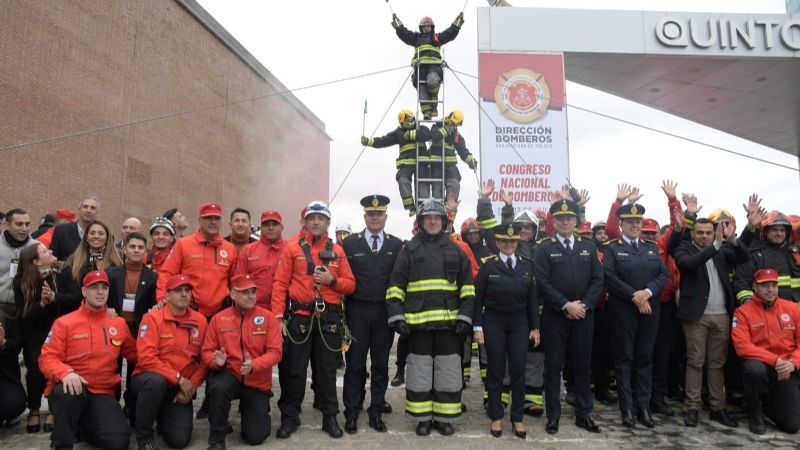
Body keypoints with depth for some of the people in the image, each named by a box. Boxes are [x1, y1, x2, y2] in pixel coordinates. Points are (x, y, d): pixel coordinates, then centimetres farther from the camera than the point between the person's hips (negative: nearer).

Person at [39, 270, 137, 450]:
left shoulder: (119, 323, 10)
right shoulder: (64, 323, 1)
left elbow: (135, 354, 21)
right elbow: (47, 358, -7)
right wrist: (66, 373, -27)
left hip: (102, 393, 2)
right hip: (72, 388, -2)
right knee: (69, 391, -41)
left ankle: (81, 427, 13)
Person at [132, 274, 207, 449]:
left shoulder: (200, 321, 2)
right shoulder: (153, 317, -10)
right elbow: (146, 358, -19)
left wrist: (192, 386, -9)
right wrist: (178, 378, -21)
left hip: (181, 389, 3)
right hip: (150, 379, -3)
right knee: (156, 381, -40)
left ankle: (163, 416, 26)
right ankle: (144, 436, -15)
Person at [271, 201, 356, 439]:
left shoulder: (337, 251, 8)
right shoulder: (293, 247, 1)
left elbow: (350, 285, 8)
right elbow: (280, 283, -3)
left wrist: (332, 280, -11)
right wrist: (278, 316, -9)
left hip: (329, 318, 2)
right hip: (299, 316, -1)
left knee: (327, 369, 9)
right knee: (293, 369, 6)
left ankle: (330, 417, 21)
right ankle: (289, 416, 19)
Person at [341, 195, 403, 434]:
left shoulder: (396, 245, 4)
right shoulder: (350, 243, 1)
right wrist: (340, 309, -4)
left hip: (385, 313, 1)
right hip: (357, 312, -1)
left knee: (381, 365, 10)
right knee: (355, 365, 5)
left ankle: (376, 412, 22)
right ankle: (351, 414, 17)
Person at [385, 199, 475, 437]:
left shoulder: (455, 250, 8)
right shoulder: (410, 249, 4)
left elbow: (467, 286, 8)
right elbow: (395, 285, 2)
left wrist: (465, 316, -1)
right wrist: (396, 315, -7)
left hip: (449, 321, 2)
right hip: (418, 321, -1)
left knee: (448, 372, 8)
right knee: (419, 373, 7)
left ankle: (444, 417, 21)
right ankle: (422, 418, 20)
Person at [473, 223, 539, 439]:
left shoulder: (527, 265, 5)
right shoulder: (488, 266, -3)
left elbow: (532, 299, 7)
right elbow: (478, 298, -3)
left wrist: (535, 327, 4)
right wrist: (477, 327, -8)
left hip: (519, 325, 2)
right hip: (494, 325, -2)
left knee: (518, 372, 5)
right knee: (496, 371, 6)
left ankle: (517, 418, 19)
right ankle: (496, 417, 19)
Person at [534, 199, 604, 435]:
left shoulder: (588, 247, 10)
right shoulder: (543, 248, -1)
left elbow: (598, 280, 5)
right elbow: (543, 282, -9)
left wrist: (584, 305, -8)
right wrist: (566, 305, -15)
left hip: (584, 315, 3)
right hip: (554, 316, -3)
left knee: (583, 365, 10)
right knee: (553, 367, 4)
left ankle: (583, 414, 22)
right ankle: (553, 416, 14)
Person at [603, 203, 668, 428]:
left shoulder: (652, 247, 13)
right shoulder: (612, 248, 2)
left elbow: (663, 275, 4)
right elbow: (610, 277, -10)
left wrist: (647, 292, -13)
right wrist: (634, 296, -15)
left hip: (650, 308, 4)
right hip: (624, 310, -3)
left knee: (645, 357, 7)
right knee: (625, 357, 2)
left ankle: (643, 406, 14)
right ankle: (627, 408, 8)